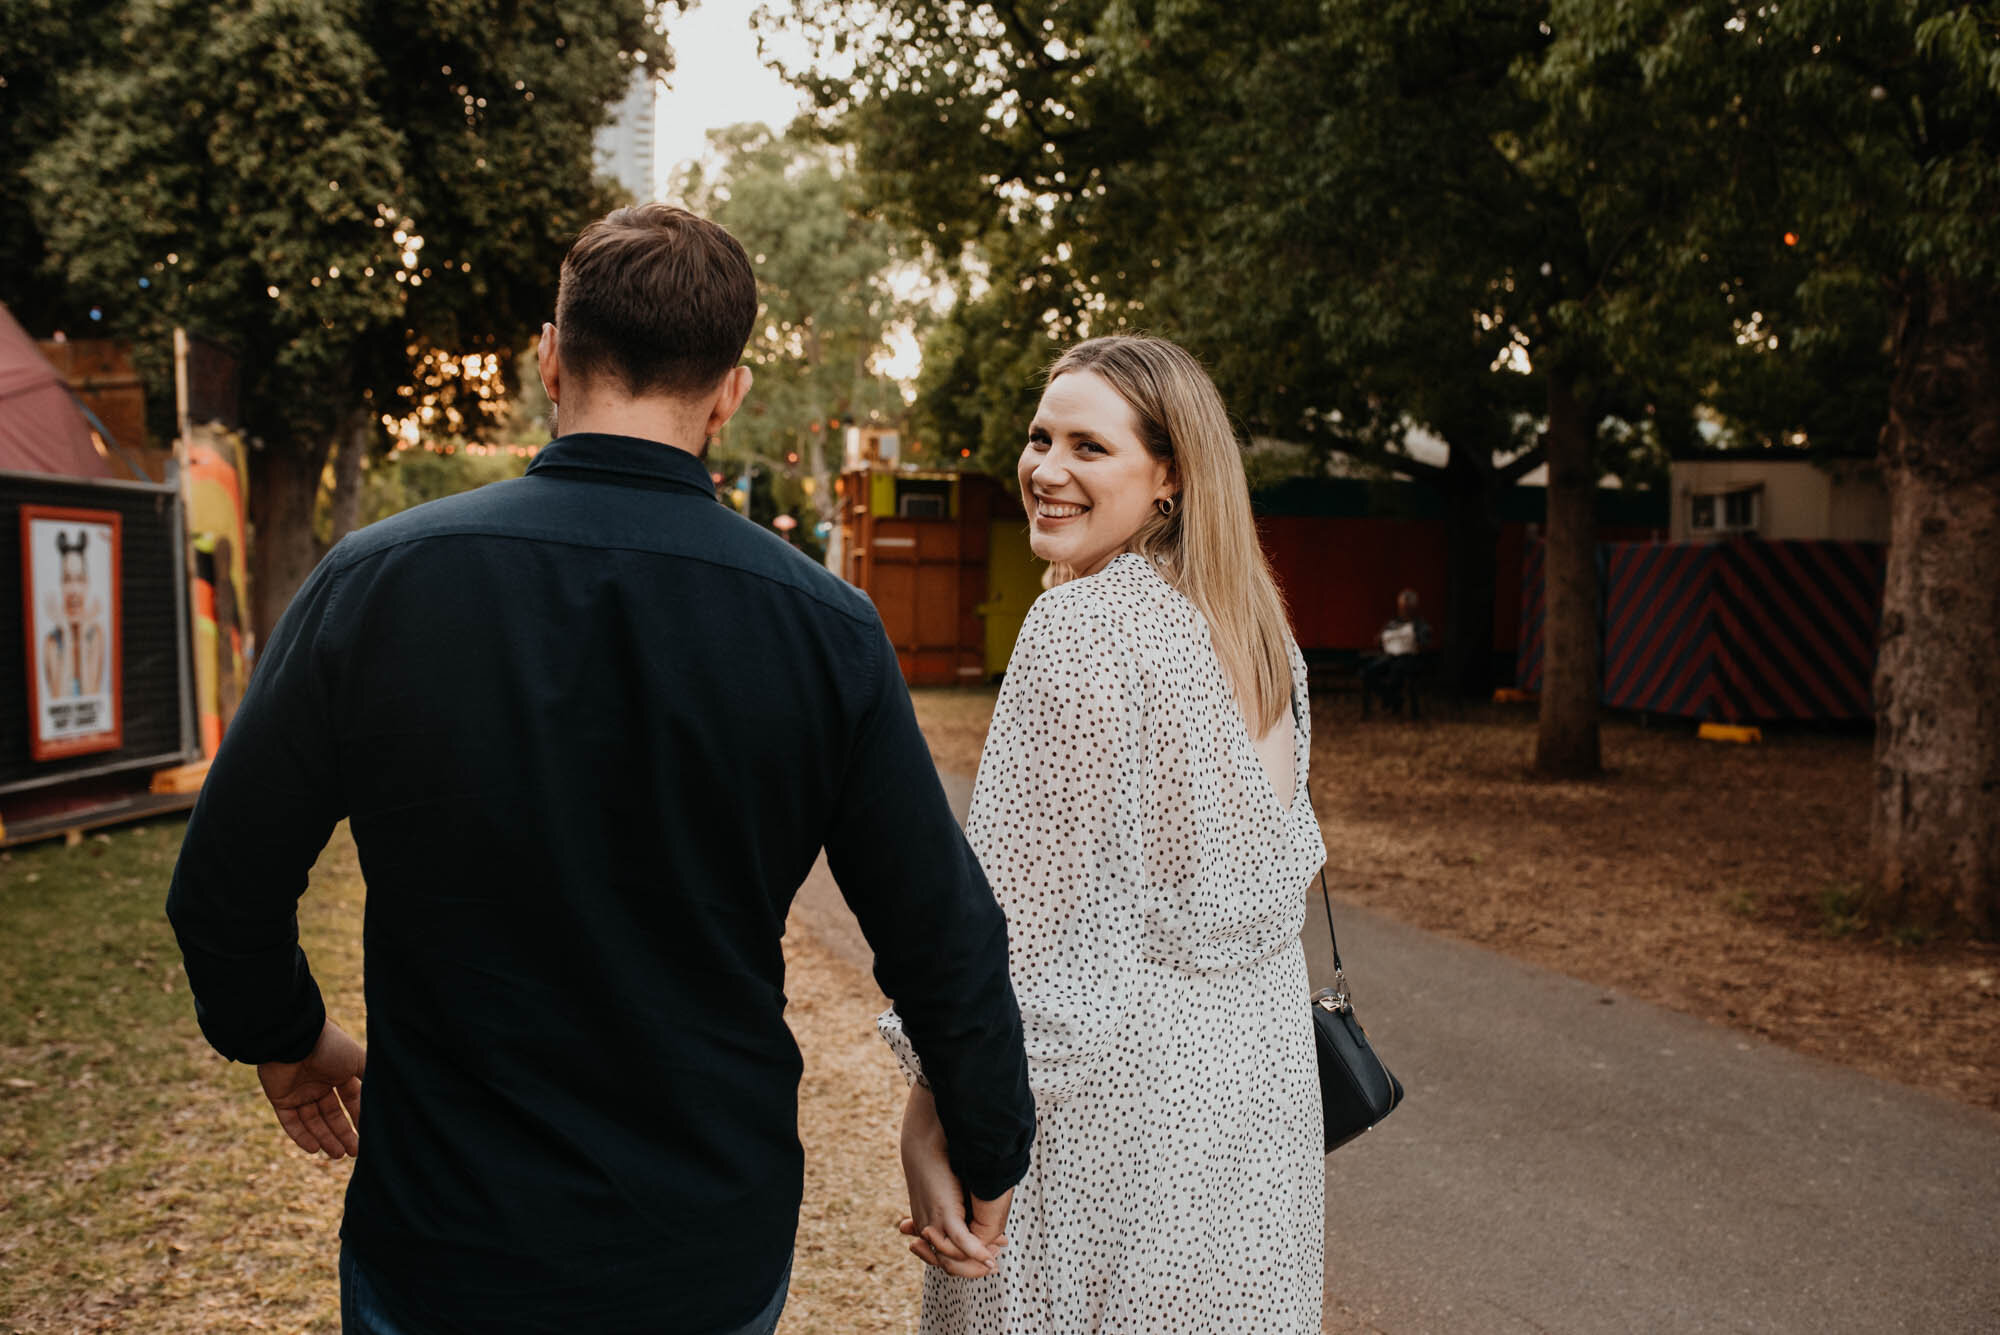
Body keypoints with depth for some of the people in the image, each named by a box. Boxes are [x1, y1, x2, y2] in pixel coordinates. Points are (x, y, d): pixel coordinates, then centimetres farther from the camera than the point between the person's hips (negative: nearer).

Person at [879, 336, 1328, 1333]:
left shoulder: (1080, 625, -18)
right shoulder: (1255, 625, 8)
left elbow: (1017, 900, -20)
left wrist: (930, 1118, -15)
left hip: (1116, 1078, -8)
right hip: (1254, 1081, 9)